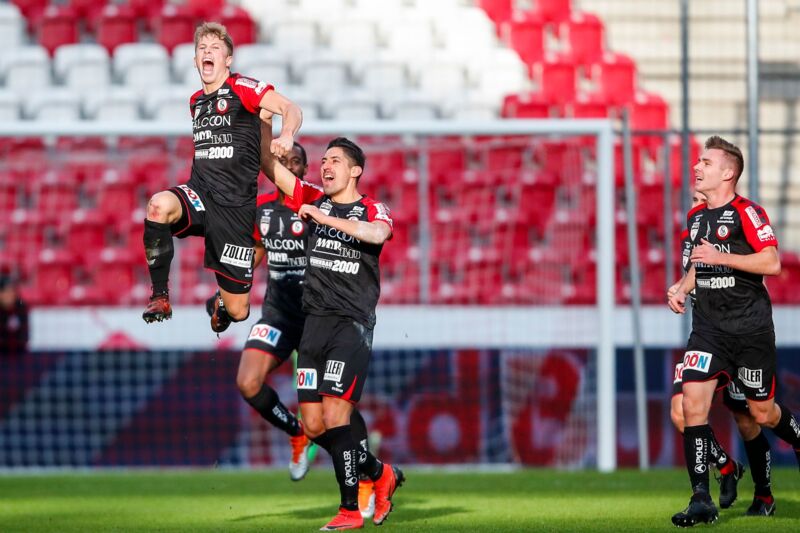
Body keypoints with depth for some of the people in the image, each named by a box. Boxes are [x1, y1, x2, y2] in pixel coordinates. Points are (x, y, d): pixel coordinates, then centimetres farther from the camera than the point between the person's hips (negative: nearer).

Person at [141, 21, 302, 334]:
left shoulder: (242, 88, -3)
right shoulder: (196, 102, 17)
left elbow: (291, 109, -13)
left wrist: (286, 136, -34)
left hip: (235, 206, -4)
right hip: (199, 192, 4)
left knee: (237, 311, 1)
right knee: (159, 204, -36)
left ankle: (222, 303, 42)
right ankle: (160, 296, -24)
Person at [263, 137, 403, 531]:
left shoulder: (373, 210, 0)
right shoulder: (313, 199, 13)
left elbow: (377, 233, -24)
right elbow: (269, 165, 8)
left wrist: (324, 217, -27)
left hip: (353, 324, -6)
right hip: (315, 321, 6)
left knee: (334, 417, -15)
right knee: (313, 425, 4)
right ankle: (380, 473, 25)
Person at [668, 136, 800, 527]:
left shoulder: (747, 212, -10)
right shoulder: (695, 216, 12)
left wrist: (720, 256, -22)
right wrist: (682, 289, 9)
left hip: (750, 328, -5)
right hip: (708, 325, 5)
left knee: (762, 413, 5)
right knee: (693, 402, -13)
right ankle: (701, 500, -12)